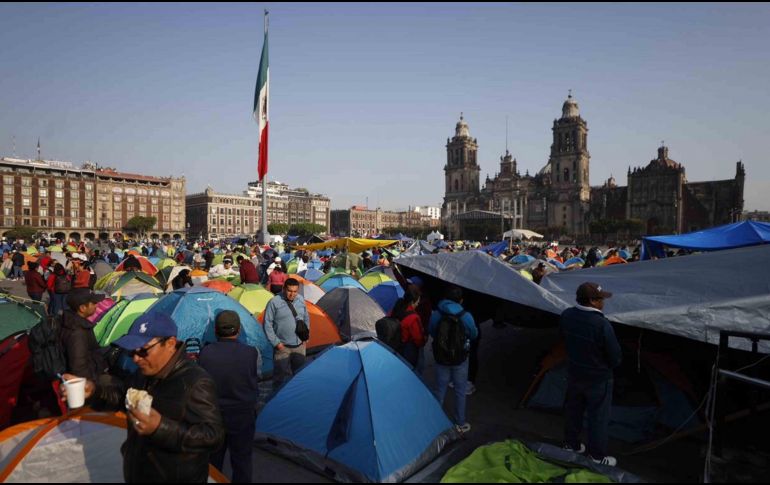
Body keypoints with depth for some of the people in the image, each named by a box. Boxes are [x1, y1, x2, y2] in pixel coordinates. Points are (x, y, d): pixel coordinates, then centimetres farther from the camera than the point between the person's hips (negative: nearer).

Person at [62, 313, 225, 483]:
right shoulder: (145, 374, 1)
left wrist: (161, 428, -39)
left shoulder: (196, 382, -28)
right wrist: (93, 390, -6)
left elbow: (212, 437, -31)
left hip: (177, 478, -8)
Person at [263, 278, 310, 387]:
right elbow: (268, 324, -10)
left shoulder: (301, 300, 3)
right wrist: (276, 342, -11)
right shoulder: (274, 302, -14)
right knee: (282, 375, -1)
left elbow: (306, 319, 15)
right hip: (283, 347, -5)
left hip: (299, 345, 5)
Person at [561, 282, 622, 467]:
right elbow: (615, 357, -20)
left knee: (573, 411, 23)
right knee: (598, 417, 14)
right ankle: (597, 456, 31)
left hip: (574, 374, 6)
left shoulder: (567, 316, -13)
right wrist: (609, 365, 2)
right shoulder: (602, 324, -32)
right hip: (598, 379, -5)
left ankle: (571, 444, 42)